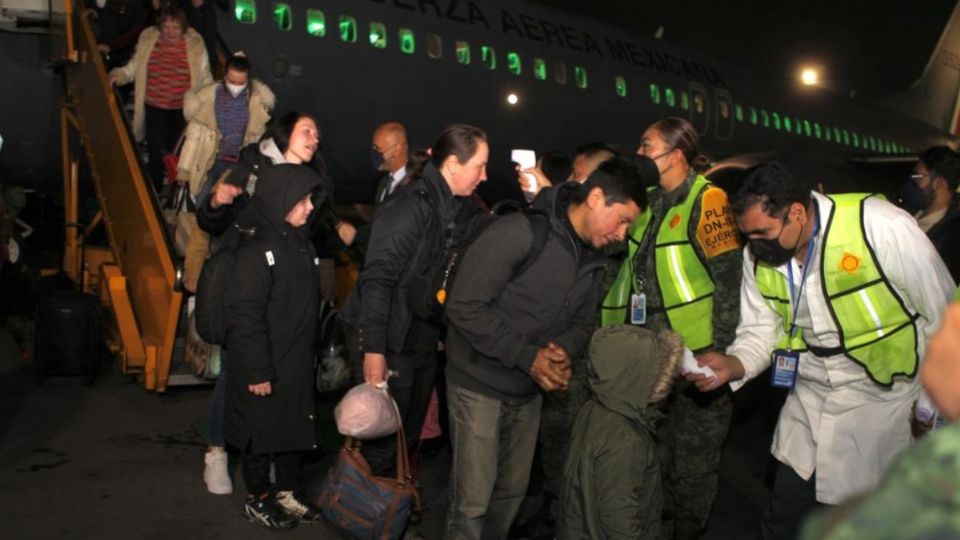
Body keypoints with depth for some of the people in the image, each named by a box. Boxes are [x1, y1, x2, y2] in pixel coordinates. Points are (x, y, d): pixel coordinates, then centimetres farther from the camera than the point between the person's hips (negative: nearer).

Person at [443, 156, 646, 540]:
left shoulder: (593, 260, 3)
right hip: (480, 385, -7)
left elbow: (583, 321, 10)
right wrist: (528, 357, -24)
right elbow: (465, 306, -24)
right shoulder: (519, 232, -22)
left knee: (511, 492, 18)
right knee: (472, 502, 0)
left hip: (529, 392, 7)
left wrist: (564, 350, -14)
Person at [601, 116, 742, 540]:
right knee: (653, 460, 18)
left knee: (692, 469, 8)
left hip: (698, 357, -7)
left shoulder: (706, 201, -14)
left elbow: (731, 280, -17)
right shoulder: (648, 200, 8)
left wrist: (720, 352, -19)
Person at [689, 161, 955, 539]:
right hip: (809, 399, 5)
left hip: (882, 396, -4)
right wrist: (732, 365, -18)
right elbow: (760, 329, 4)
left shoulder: (881, 226, -22)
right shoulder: (758, 255, -6)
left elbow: (945, 314, -13)